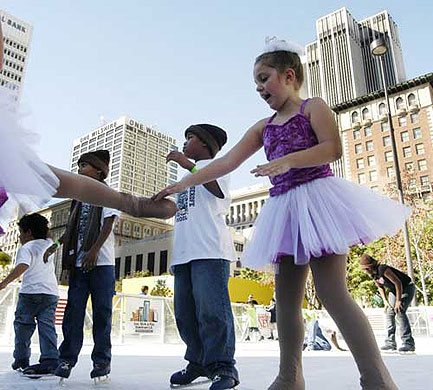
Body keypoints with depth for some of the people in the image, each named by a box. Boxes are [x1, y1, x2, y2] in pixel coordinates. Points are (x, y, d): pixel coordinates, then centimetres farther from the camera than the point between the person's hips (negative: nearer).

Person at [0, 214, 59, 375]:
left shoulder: (26, 248, -2)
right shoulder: (48, 244, 16)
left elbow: (22, 266, -21)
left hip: (30, 292, -5)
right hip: (51, 293, 5)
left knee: (22, 325, 12)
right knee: (47, 327, 0)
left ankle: (21, 359, 21)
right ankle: (50, 361, -10)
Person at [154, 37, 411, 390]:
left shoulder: (313, 107, 7)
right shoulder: (263, 127, 20)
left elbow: (333, 148, -9)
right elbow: (226, 163, 13)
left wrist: (288, 160, -23)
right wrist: (182, 184, 6)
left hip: (316, 195, -6)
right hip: (283, 206, 6)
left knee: (332, 292, -14)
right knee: (286, 296, 4)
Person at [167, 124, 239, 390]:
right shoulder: (188, 175, 33)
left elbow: (218, 190, -12)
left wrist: (189, 165, -12)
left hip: (210, 249, -8)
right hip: (185, 251, 8)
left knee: (212, 309, -13)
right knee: (185, 312, 6)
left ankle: (223, 367, -7)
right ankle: (199, 363, 16)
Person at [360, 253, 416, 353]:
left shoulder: (383, 269, -31)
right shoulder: (373, 274, -5)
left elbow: (398, 283, -29)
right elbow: (380, 287, 10)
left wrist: (398, 301, -26)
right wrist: (385, 301, 0)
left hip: (406, 288, -8)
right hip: (394, 290, 8)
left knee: (400, 312, -22)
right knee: (389, 313, 0)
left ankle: (409, 343, -21)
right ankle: (391, 343, 2)